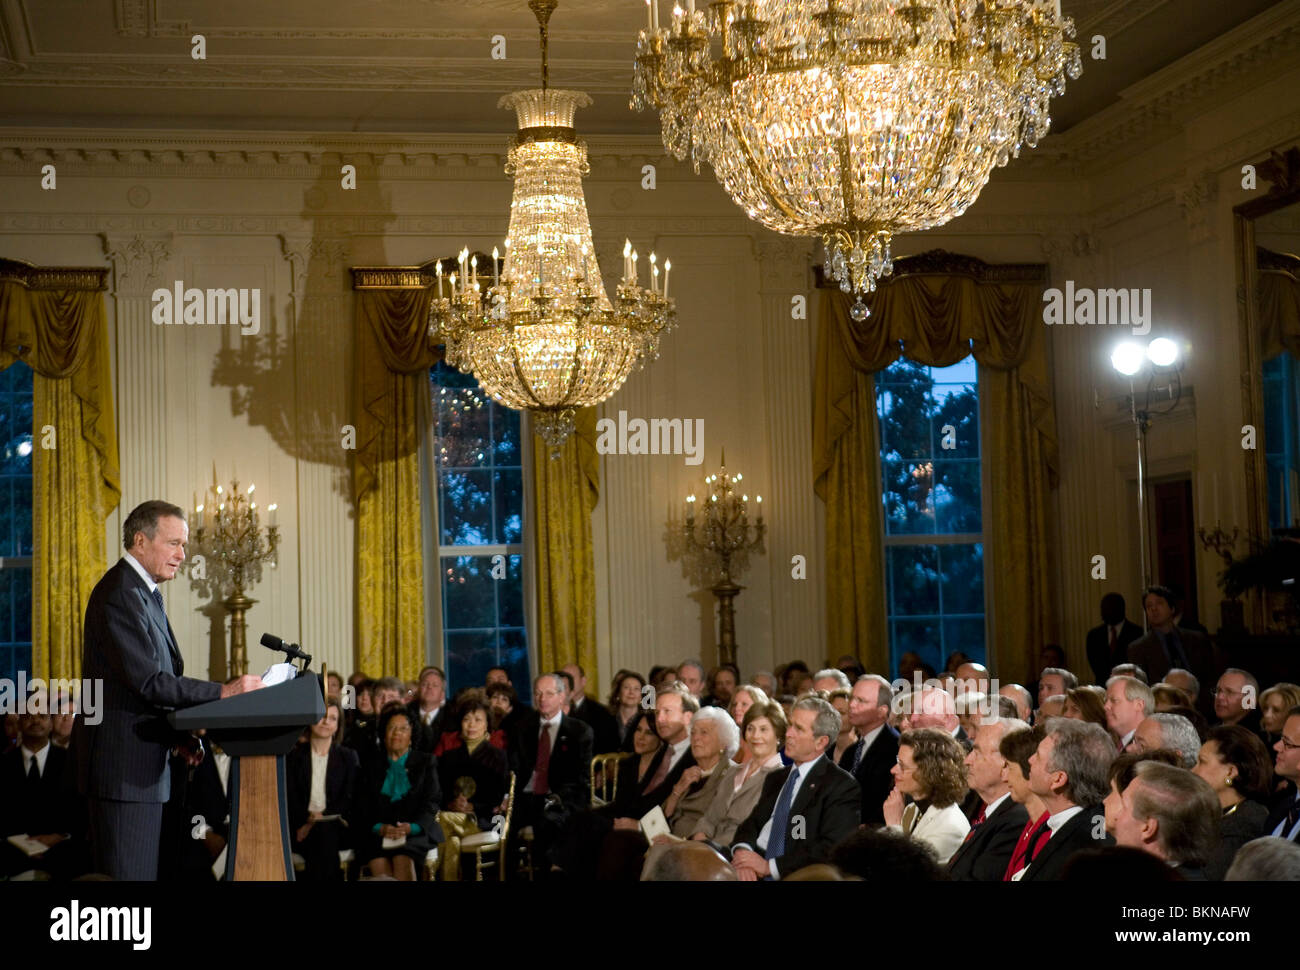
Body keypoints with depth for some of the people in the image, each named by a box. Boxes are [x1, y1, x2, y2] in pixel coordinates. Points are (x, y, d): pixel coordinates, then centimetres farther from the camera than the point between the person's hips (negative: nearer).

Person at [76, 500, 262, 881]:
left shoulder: (144, 592, 18)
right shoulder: (120, 594, -15)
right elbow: (148, 682, -22)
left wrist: (179, 735, 9)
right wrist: (222, 692, -22)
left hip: (143, 760, 10)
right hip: (124, 763, -10)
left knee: (143, 871, 11)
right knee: (128, 872, -8)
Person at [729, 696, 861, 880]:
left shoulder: (841, 785, -2)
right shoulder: (775, 778, 23)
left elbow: (831, 851, -11)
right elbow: (751, 824, 15)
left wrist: (770, 866, -14)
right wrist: (741, 850, -8)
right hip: (752, 874, 6)